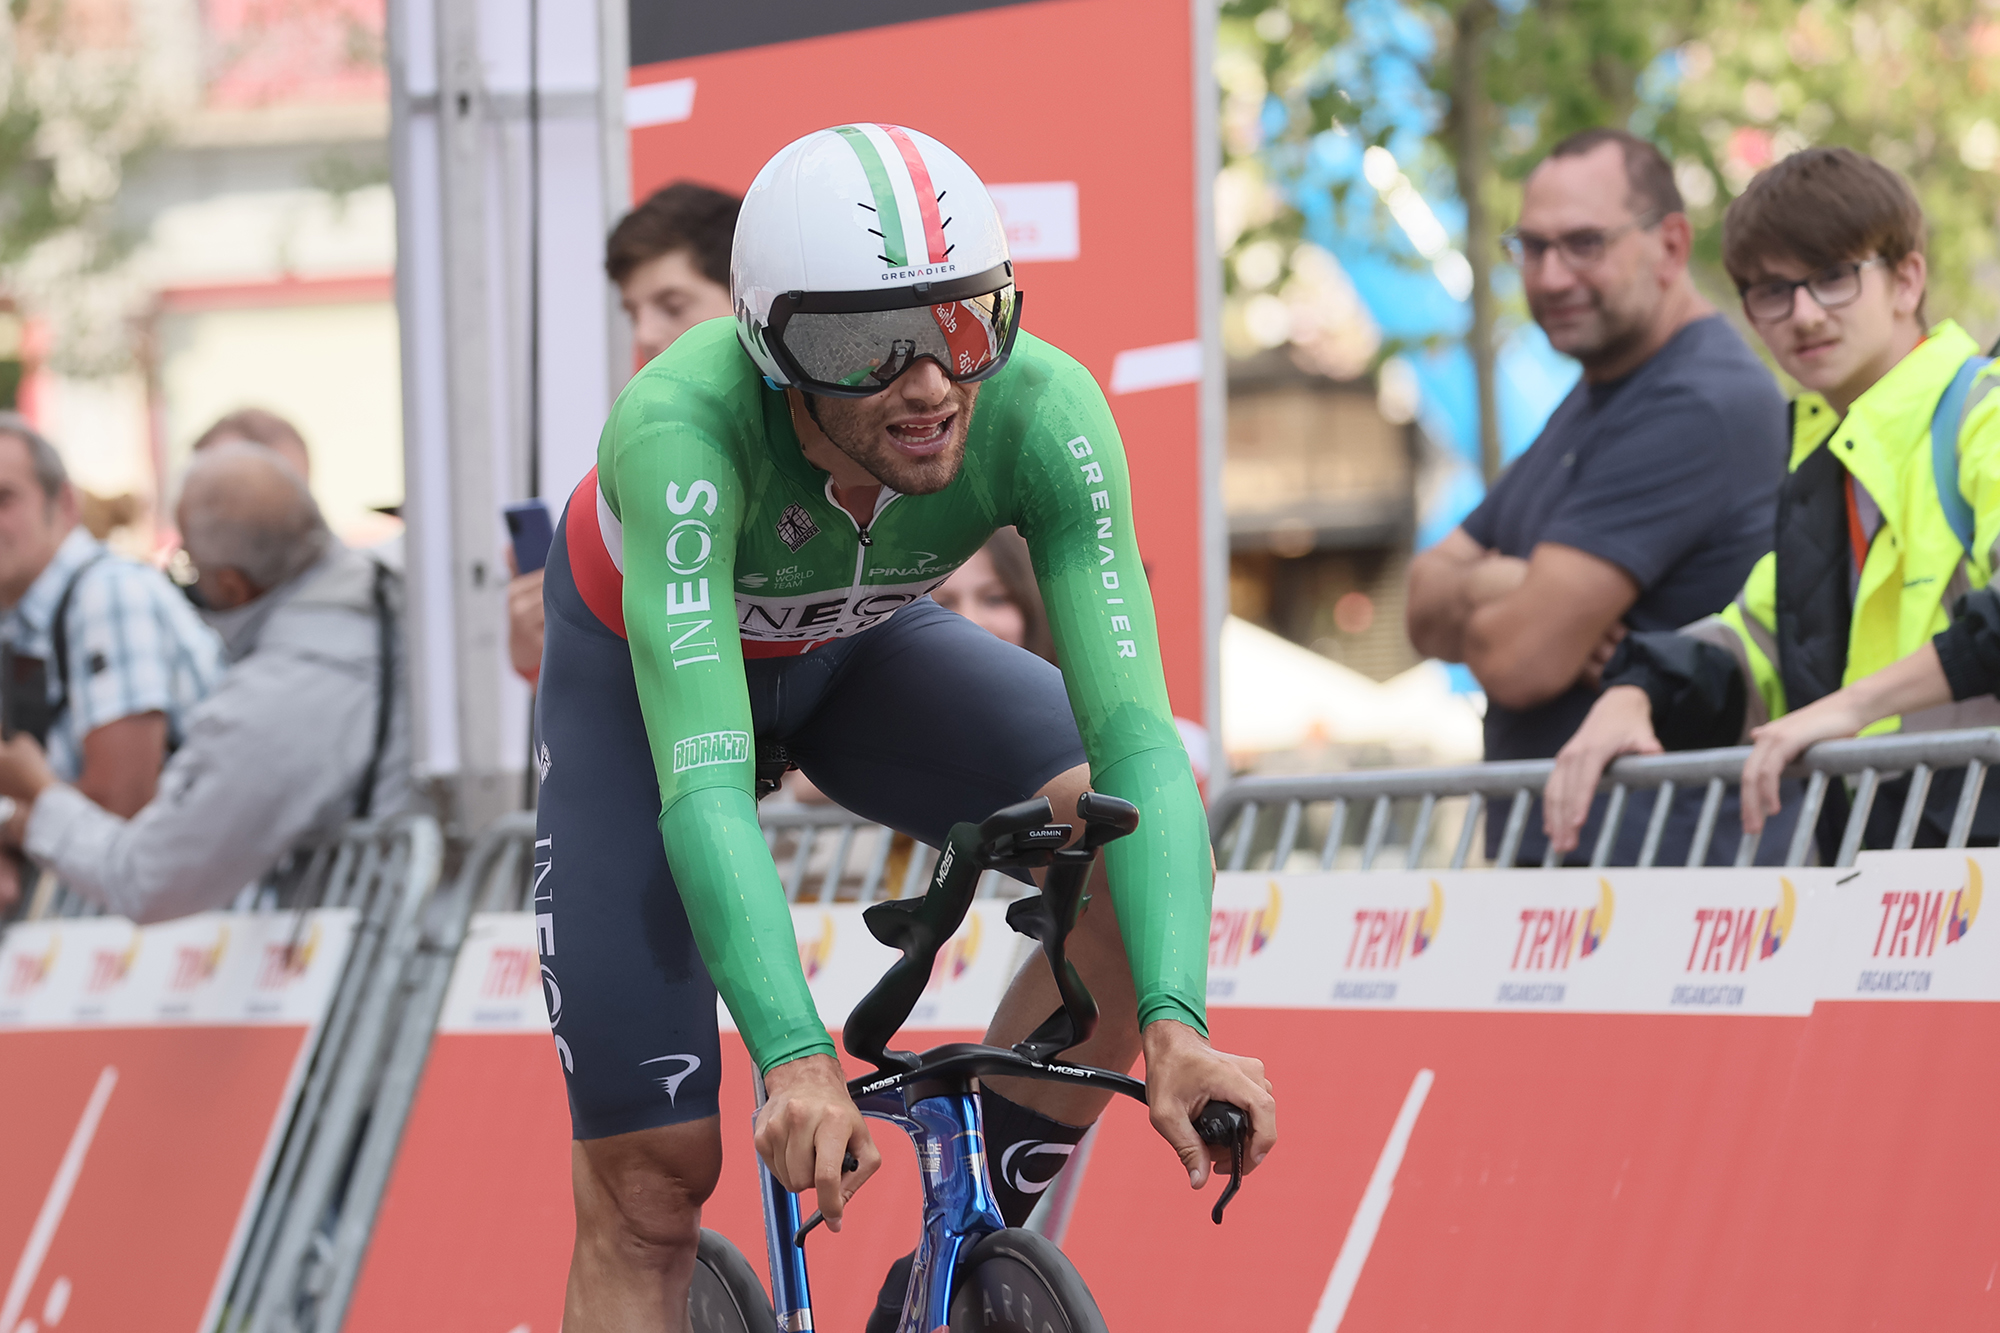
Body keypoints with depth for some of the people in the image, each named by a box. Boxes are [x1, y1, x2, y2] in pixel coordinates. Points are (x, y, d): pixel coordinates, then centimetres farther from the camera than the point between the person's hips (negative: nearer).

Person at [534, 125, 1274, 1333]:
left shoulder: (1045, 415, -34)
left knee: (1145, 826, -24)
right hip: (643, 666, -3)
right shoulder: (680, 431, -41)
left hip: (856, 648, 3)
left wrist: (1174, 1023, -54)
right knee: (649, 1184, -8)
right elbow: (704, 789, -49)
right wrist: (795, 1059, -62)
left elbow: (1137, 735, -39)